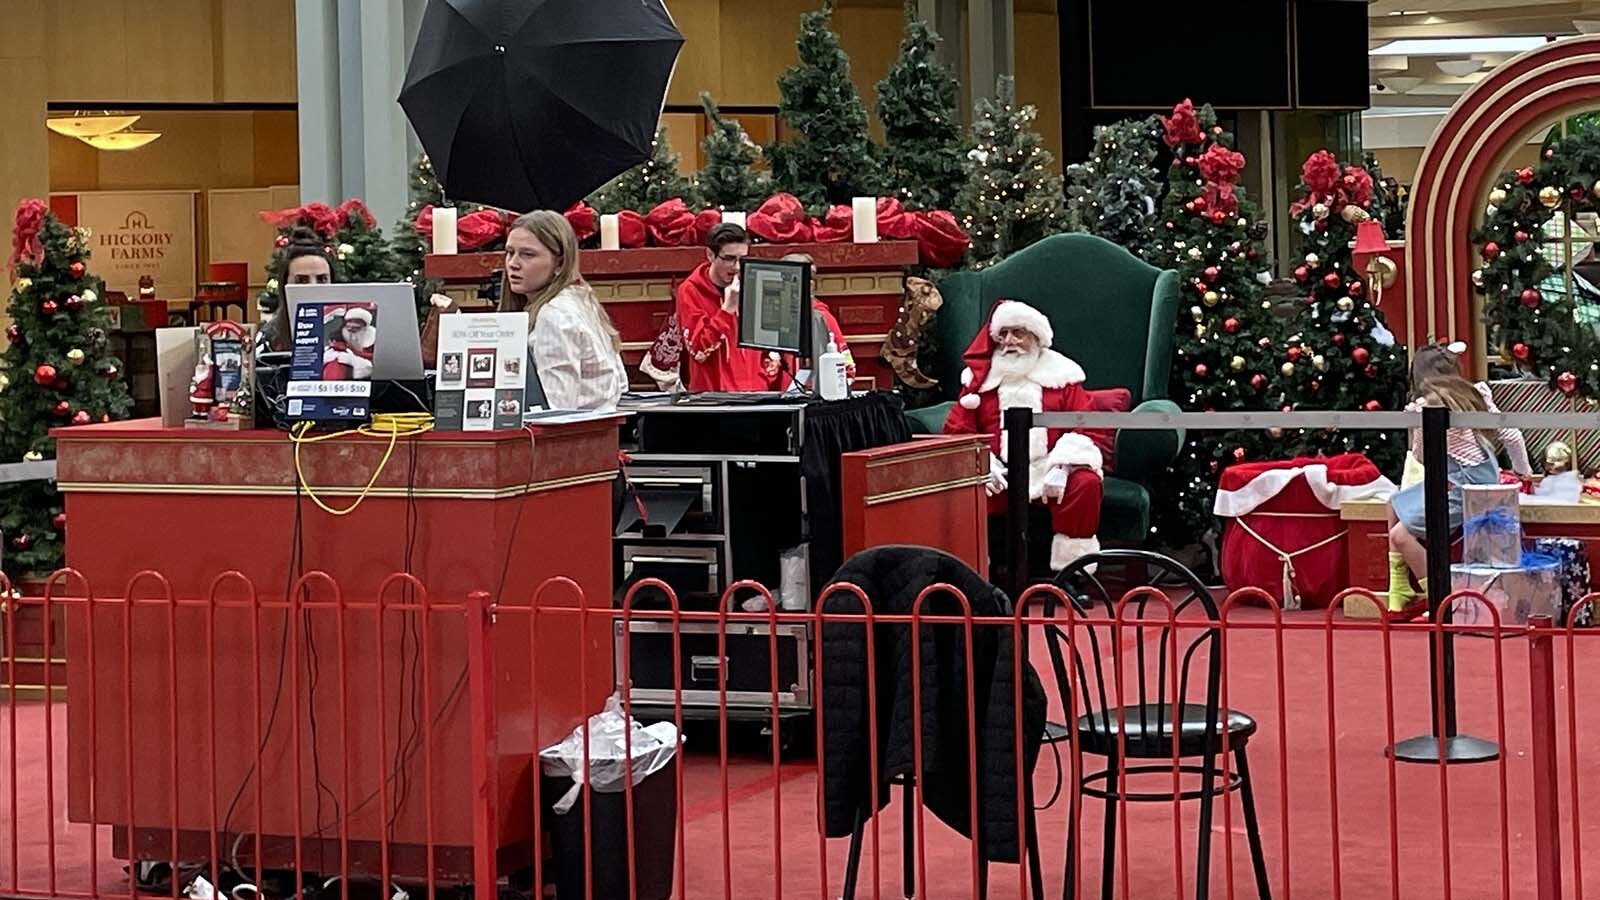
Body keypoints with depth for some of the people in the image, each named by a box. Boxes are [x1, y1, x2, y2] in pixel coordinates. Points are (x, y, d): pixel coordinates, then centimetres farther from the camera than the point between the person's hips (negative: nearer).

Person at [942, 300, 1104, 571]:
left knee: (1086, 483, -31)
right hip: (998, 476, 0)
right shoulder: (980, 377, 15)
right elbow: (956, 431, 8)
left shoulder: (1060, 374, 13)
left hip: (1048, 471, 0)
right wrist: (983, 465, -12)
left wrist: (1062, 464, -15)